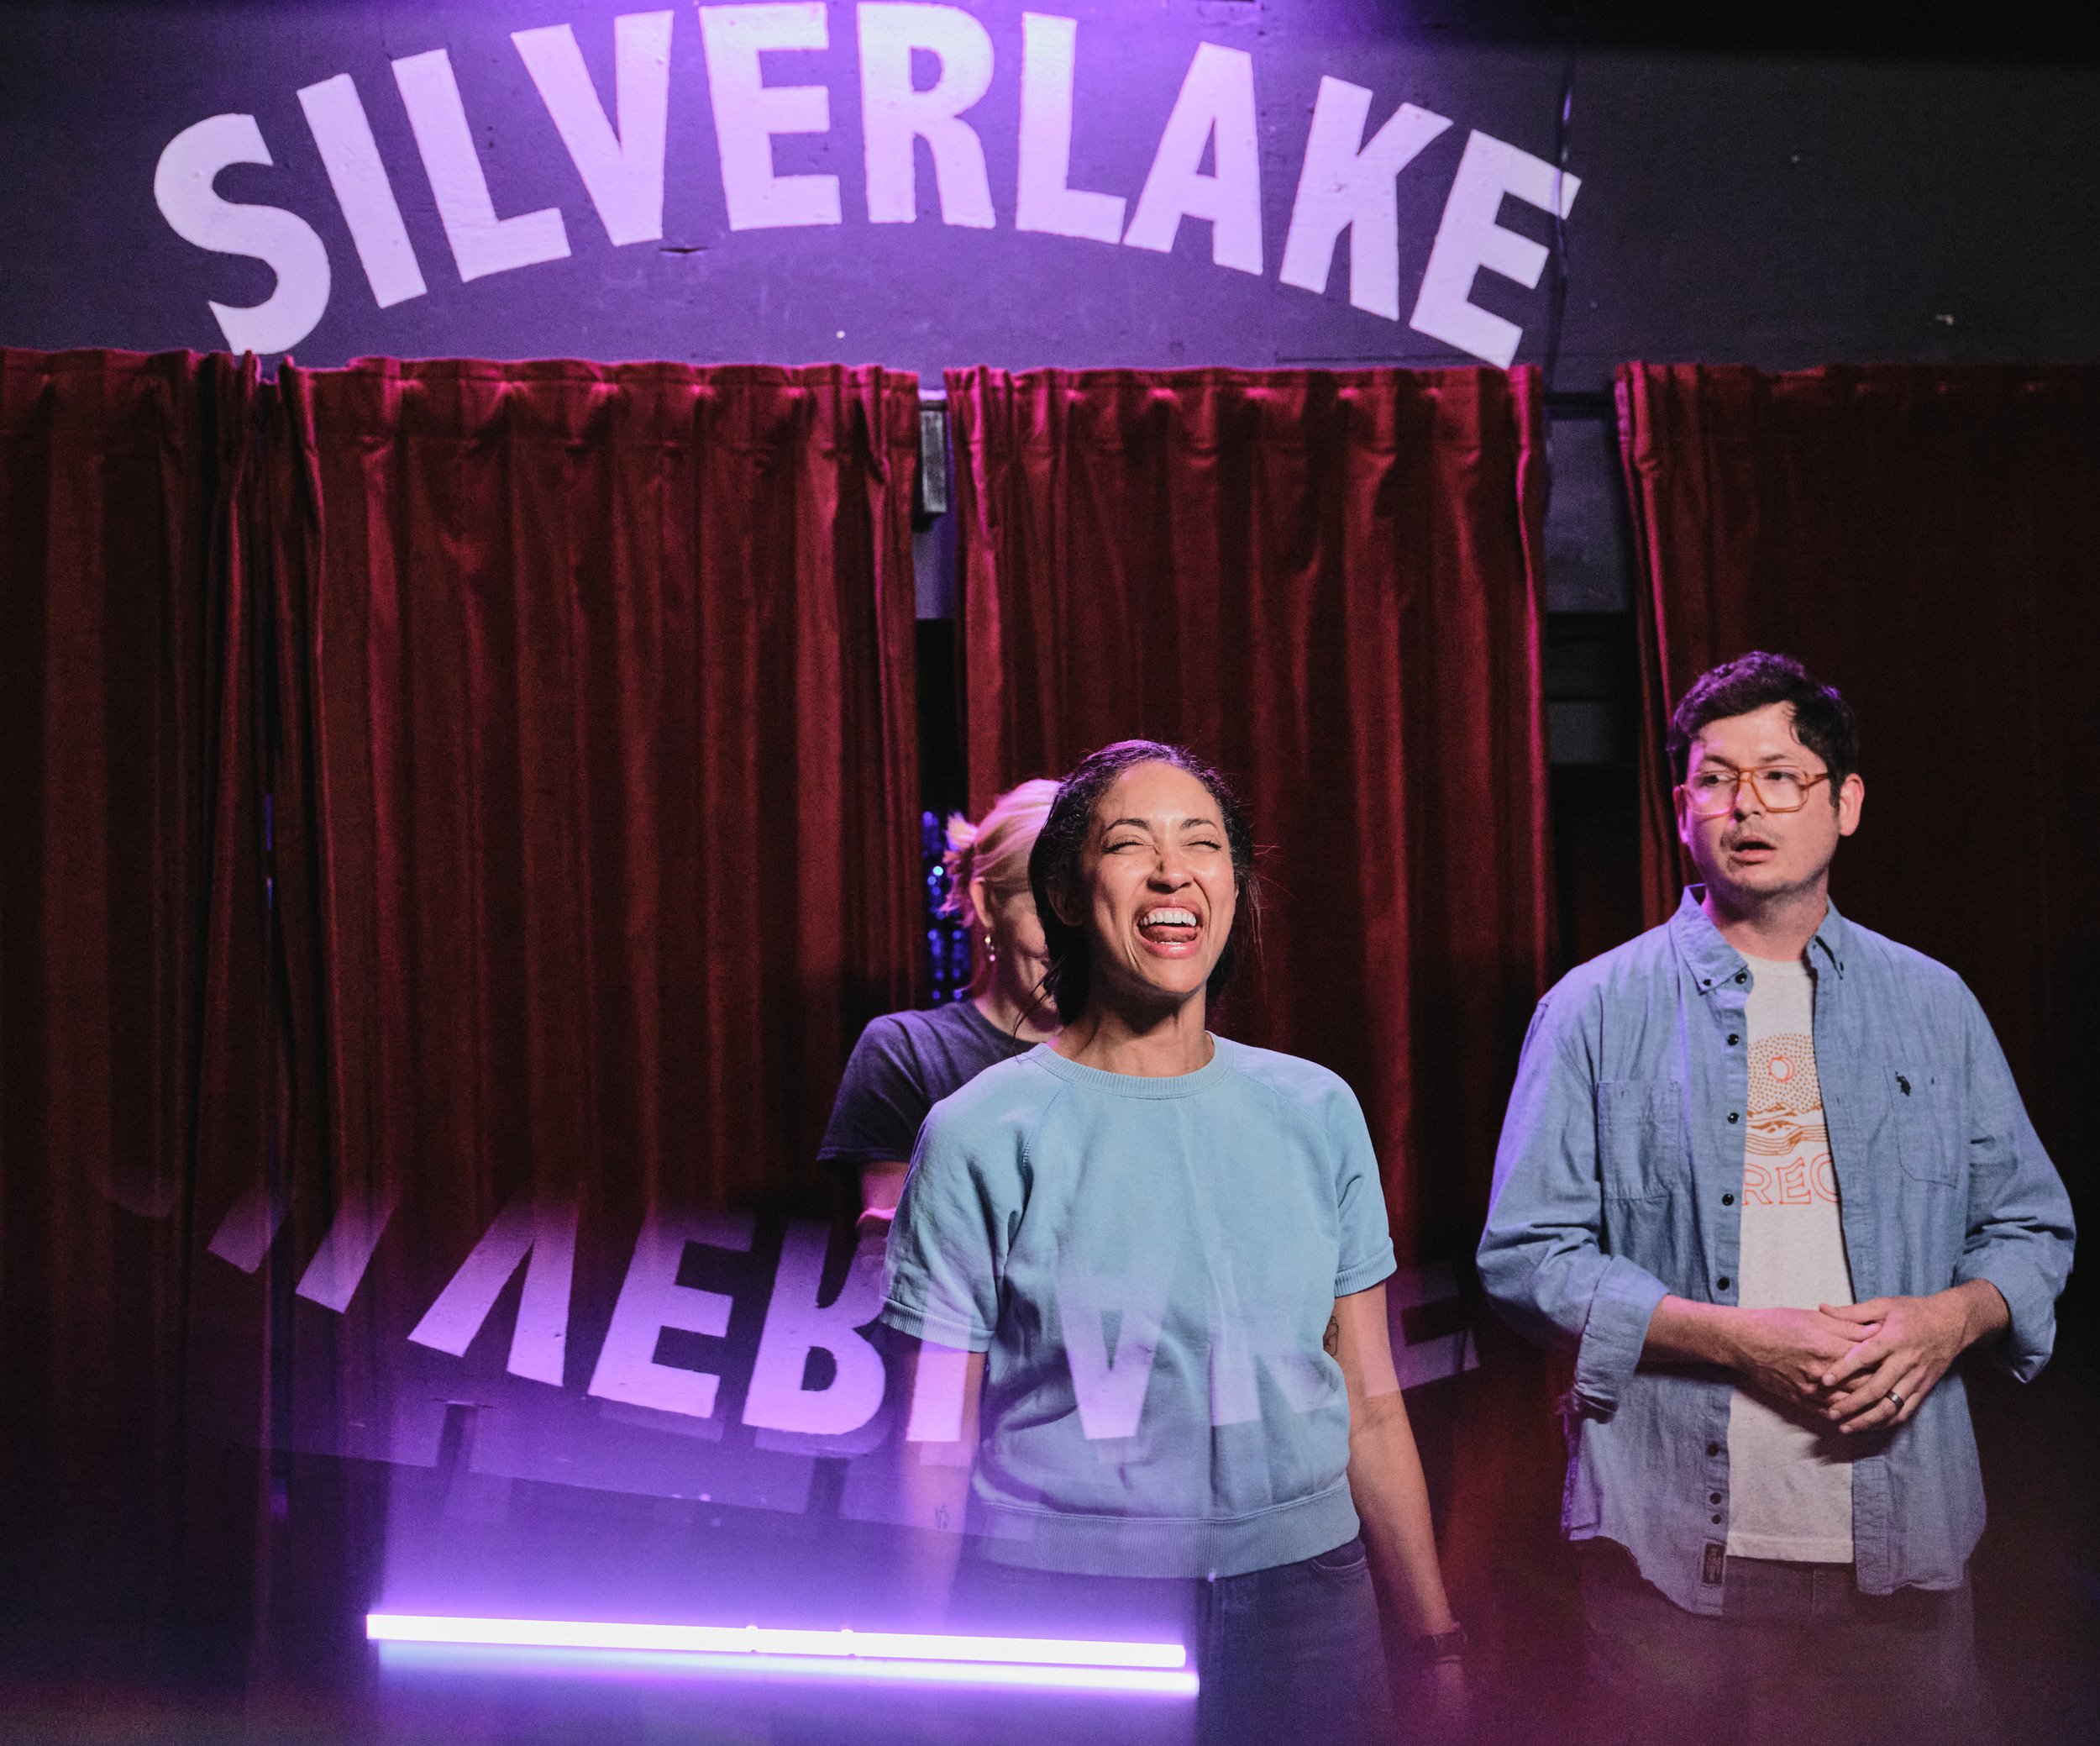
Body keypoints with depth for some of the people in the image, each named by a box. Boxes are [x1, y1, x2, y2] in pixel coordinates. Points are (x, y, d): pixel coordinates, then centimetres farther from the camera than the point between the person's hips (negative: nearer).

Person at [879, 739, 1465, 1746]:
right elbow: (937, 1450, -4)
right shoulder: (982, 1136, -6)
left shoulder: (1316, 1113, 4)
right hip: (1056, 1614, -3)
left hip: (1301, 1596, 3)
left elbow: (1371, 1407, 8)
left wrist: (1437, 1642, 10)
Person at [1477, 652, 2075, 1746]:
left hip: (1898, 1538, 2)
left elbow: (2030, 1226, 15)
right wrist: (1736, 1338, -15)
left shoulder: (1932, 1006, 10)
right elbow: (1527, 1255, -4)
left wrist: (1954, 1316, -7)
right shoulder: (1598, 1011, 1)